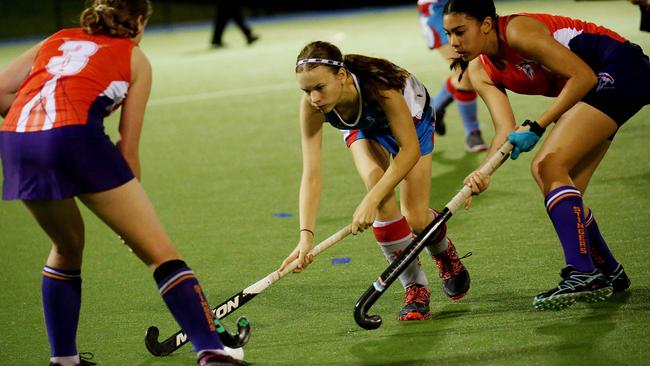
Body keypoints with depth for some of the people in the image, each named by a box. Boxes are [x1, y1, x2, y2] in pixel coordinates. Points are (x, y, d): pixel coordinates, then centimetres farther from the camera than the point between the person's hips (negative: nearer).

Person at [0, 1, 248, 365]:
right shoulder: (134, 58, 20)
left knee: (67, 247, 29)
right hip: (75, 137, -5)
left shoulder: (56, 41, 30)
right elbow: (127, 150, 14)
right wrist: (131, 211, 24)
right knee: (161, 252, 3)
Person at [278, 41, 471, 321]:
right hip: (364, 128, 2)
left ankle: (445, 255, 31)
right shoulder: (312, 105, -34)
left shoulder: (377, 85, -44)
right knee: (375, 178, -29)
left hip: (412, 117, -2)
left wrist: (371, 201, -47)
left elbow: (410, 149, -39)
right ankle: (415, 287, -15)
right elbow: (311, 174, -35)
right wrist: (306, 235, -45)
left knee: (416, 219, -10)